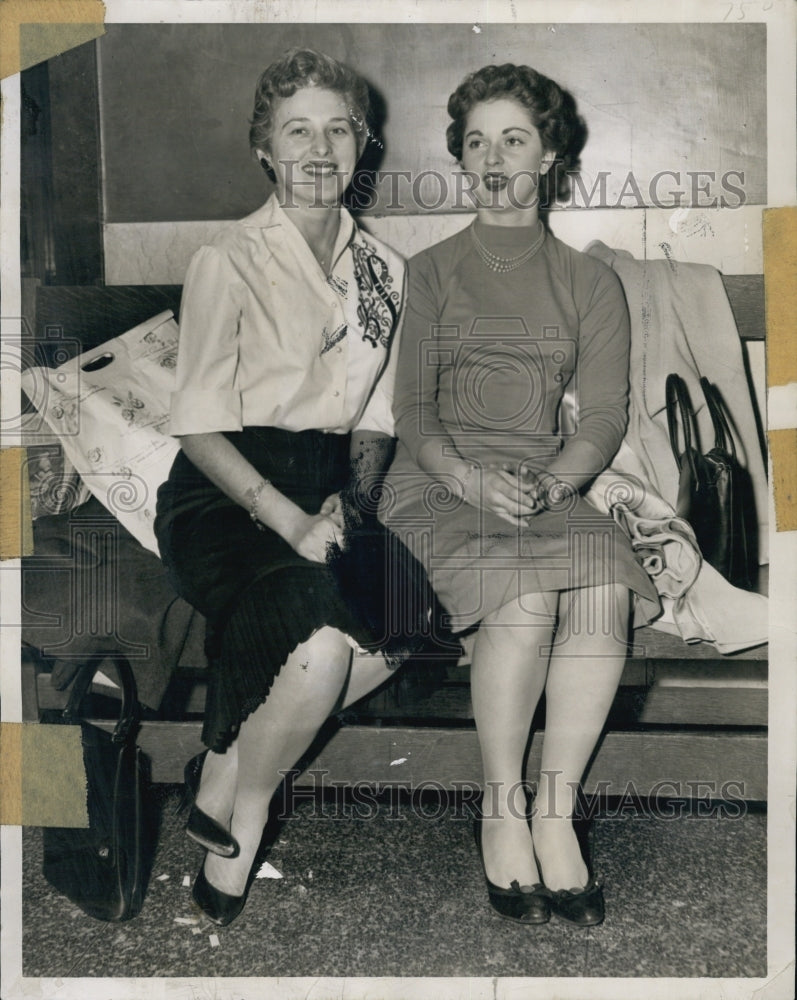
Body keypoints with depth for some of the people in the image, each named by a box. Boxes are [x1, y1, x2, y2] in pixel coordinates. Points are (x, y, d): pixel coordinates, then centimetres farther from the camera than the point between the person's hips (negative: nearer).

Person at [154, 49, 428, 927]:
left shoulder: (382, 270, 12)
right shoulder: (227, 262, -4)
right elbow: (199, 428, -9)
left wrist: (350, 499, -5)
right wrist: (291, 522, -21)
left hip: (328, 487, 5)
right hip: (224, 494, -5)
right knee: (324, 635, -30)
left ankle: (227, 769, -5)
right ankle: (236, 820, -2)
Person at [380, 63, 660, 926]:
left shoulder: (590, 284, 16)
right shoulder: (430, 272, 13)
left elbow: (603, 417, 6)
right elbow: (412, 409, 4)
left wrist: (551, 482, -15)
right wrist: (473, 478, -16)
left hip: (550, 484, 2)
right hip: (435, 480, -2)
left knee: (605, 594, -30)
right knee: (525, 599, -31)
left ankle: (554, 811, -18)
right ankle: (501, 813, -14)